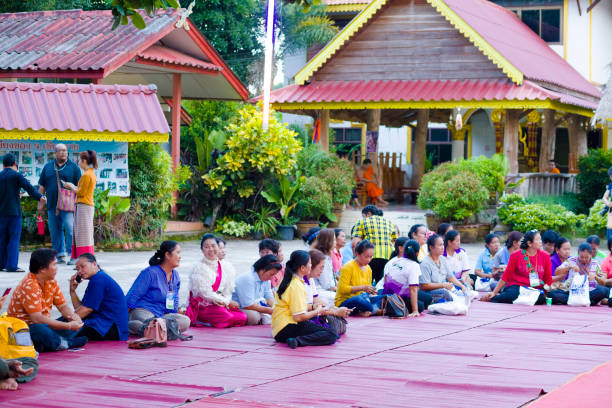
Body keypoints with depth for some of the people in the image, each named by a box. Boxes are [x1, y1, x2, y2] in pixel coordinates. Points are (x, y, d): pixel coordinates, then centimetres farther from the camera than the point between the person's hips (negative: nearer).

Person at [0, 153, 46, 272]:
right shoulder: (16, 175, -6)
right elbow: (29, 187, -14)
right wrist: (40, 197, -15)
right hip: (14, 211, -5)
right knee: (14, 238, -4)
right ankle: (12, 265, -8)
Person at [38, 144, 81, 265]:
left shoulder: (73, 167, 5)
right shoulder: (48, 167, 14)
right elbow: (42, 186, 16)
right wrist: (40, 202, 10)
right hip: (52, 205, 4)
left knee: (70, 229, -13)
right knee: (55, 231, 6)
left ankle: (70, 253, -7)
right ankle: (60, 253, 14)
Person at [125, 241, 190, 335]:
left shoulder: (176, 276, 14)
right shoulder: (150, 273, -9)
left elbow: (174, 301, 27)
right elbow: (133, 296, -8)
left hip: (162, 315, 7)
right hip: (143, 312, -7)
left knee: (185, 321, -21)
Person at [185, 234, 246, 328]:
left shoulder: (226, 266, 11)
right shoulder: (198, 268, -5)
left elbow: (228, 290, 10)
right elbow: (205, 293, -10)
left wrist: (225, 301, -11)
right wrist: (227, 302, -9)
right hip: (204, 306, -6)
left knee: (243, 318, -18)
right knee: (229, 317, -31)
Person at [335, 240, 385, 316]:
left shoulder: (368, 269, 12)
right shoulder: (348, 267, -11)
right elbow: (343, 289, -20)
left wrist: (371, 291, -1)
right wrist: (363, 288, -23)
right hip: (344, 303, -7)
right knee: (359, 299, -41)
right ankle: (377, 310, -21)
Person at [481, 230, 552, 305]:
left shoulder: (545, 256, 6)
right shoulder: (516, 255, 0)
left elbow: (548, 279, 15)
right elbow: (506, 276, 4)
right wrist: (494, 293, 2)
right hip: (517, 286, -3)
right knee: (512, 294, -39)